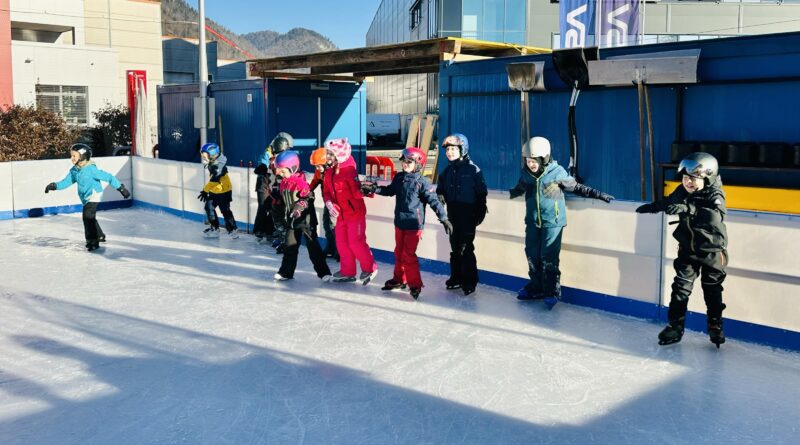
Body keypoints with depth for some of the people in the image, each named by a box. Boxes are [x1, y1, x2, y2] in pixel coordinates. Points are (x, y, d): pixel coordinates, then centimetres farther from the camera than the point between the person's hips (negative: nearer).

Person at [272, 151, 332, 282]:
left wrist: (299, 207, -29)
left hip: (306, 219, -8)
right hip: (292, 220, 8)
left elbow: (309, 198, -20)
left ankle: (323, 272, 3)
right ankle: (286, 272, 20)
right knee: (289, 246, 10)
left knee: (313, 246, -4)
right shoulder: (284, 183, 8)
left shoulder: (300, 181, -17)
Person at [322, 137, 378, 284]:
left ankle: (369, 268, 17)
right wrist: (329, 203, -8)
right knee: (341, 242, 12)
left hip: (355, 212, -8)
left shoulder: (349, 170, -21)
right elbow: (326, 191, 8)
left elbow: (357, 192, -24)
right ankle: (347, 272, 25)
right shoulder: (329, 173, 4)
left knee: (356, 242, -4)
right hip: (341, 214, 8)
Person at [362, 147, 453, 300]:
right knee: (399, 252, 17)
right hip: (399, 222, 7)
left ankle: (415, 285, 4)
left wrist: (444, 218, -24)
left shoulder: (422, 182, -15)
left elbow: (433, 201, -18)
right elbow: (390, 190, 22)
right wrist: (374, 188, 13)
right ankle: (399, 280, 33)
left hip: (413, 224, -7)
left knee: (408, 255, -8)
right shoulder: (399, 178, 3)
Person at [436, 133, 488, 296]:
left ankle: (470, 281, 1)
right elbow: (441, 189, 15)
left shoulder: (473, 170, -9)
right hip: (453, 215, 6)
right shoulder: (447, 170, 8)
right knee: (455, 247, 12)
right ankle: (456, 278, 23)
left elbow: (482, 193, -9)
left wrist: (480, 213, -11)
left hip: (468, 215, -6)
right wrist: (440, 196, -7)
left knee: (465, 248, -7)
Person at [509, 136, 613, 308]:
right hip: (532, 221, 5)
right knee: (532, 255, 8)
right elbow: (519, 190, 20)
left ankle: (552, 292, 7)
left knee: (548, 257, -6)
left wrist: (598, 195, -3)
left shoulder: (557, 172, -11)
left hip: (552, 221, -4)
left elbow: (576, 187, -1)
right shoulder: (525, 174, 0)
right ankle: (536, 288, 25)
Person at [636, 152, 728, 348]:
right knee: (681, 287, -1)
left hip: (712, 251, -4)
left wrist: (687, 208, -52)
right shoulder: (681, 192, -5)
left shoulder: (714, 195, -20)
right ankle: (675, 325, 6)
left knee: (712, 290, 9)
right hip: (688, 249, 4)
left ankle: (715, 325, 27)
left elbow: (714, 216, -42)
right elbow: (667, 202, 20)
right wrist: (651, 207, 20)